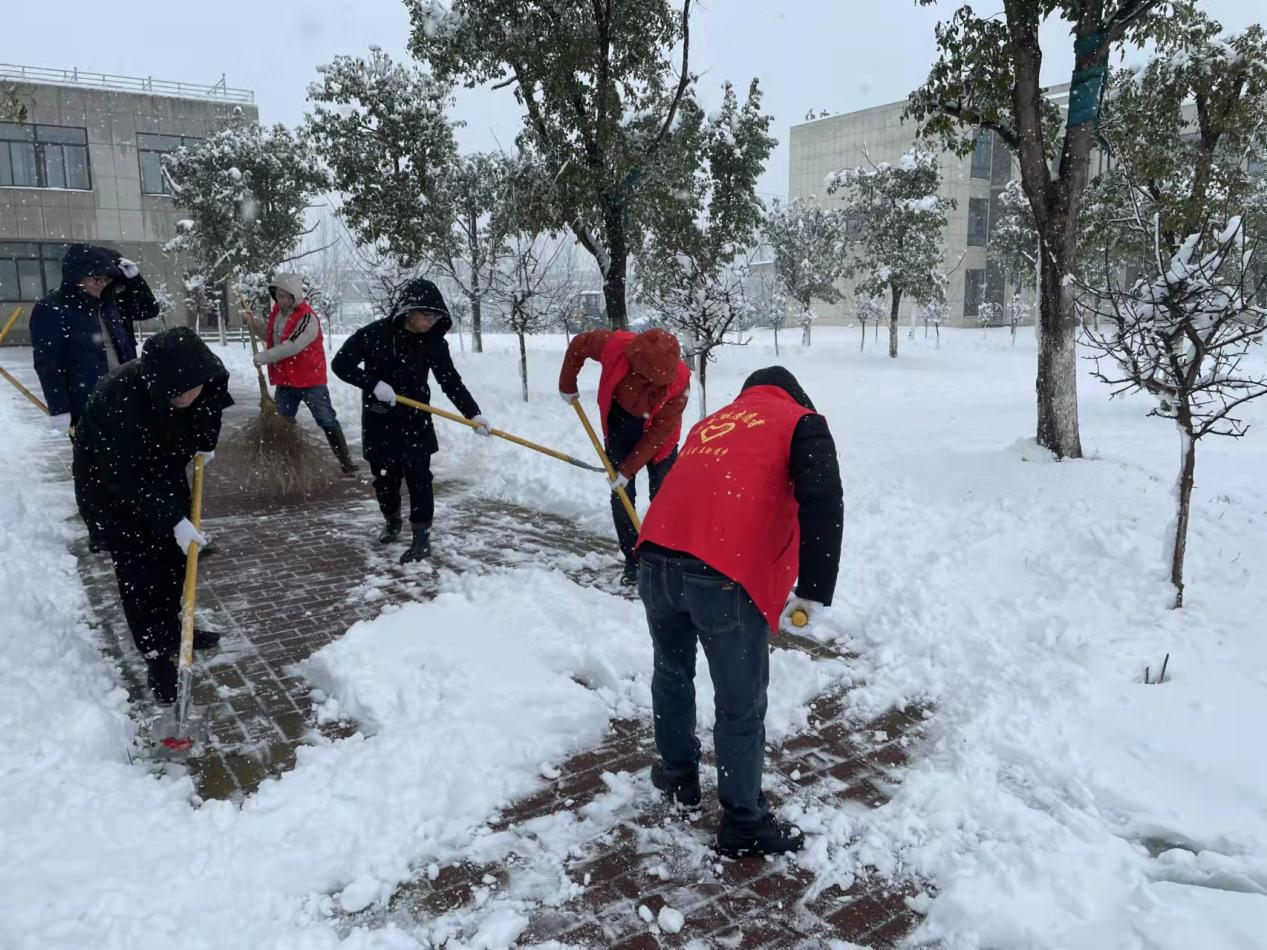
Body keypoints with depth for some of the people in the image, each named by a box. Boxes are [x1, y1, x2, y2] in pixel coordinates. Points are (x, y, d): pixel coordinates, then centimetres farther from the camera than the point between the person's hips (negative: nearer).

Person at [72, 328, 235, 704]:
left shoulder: (204, 379, -25)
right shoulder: (120, 398, -41)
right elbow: (128, 478, -33)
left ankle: (171, 629, 33)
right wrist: (172, 520, -33)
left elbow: (209, 406, 4)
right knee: (137, 569, -6)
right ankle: (157, 656, 6)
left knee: (174, 555, 13)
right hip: (110, 479, -6)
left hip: (163, 469, 6)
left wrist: (206, 443, -1)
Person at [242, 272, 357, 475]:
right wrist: (253, 322, 6)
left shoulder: (308, 318, -21)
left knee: (327, 421, -3)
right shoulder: (276, 311, 6)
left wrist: (263, 357, -21)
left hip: (310, 380, -7)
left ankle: (346, 462, 4)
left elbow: (292, 346, -28)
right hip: (284, 380, 7)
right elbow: (269, 334, 22)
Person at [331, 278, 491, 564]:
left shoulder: (434, 341, -8)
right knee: (385, 478, 12)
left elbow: (451, 381, -3)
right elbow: (340, 364, -11)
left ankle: (422, 538, 2)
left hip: (415, 422, 1)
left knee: (419, 478, -5)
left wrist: (473, 413, -13)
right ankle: (392, 521, 38)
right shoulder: (374, 334, -16)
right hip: (379, 422, 0)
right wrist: (374, 383, -24)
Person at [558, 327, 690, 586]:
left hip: (657, 433, -1)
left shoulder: (680, 380, -33)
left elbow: (660, 431, -26)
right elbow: (578, 344, -10)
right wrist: (567, 385, -1)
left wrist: (629, 468, -24)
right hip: (620, 425, 2)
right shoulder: (615, 345, -32)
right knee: (621, 495, 0)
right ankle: (633, 561, 10)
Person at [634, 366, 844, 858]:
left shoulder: (712, 422, 30)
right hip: (724, 576, -6)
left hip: (657, 560, 6)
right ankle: (744, 825, 26)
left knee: (672, 673, 28)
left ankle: (678, 774, 48)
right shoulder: (802, 424, 12)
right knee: (741, 707, 10)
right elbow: (822, 506, -5)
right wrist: (815, 592, -6)